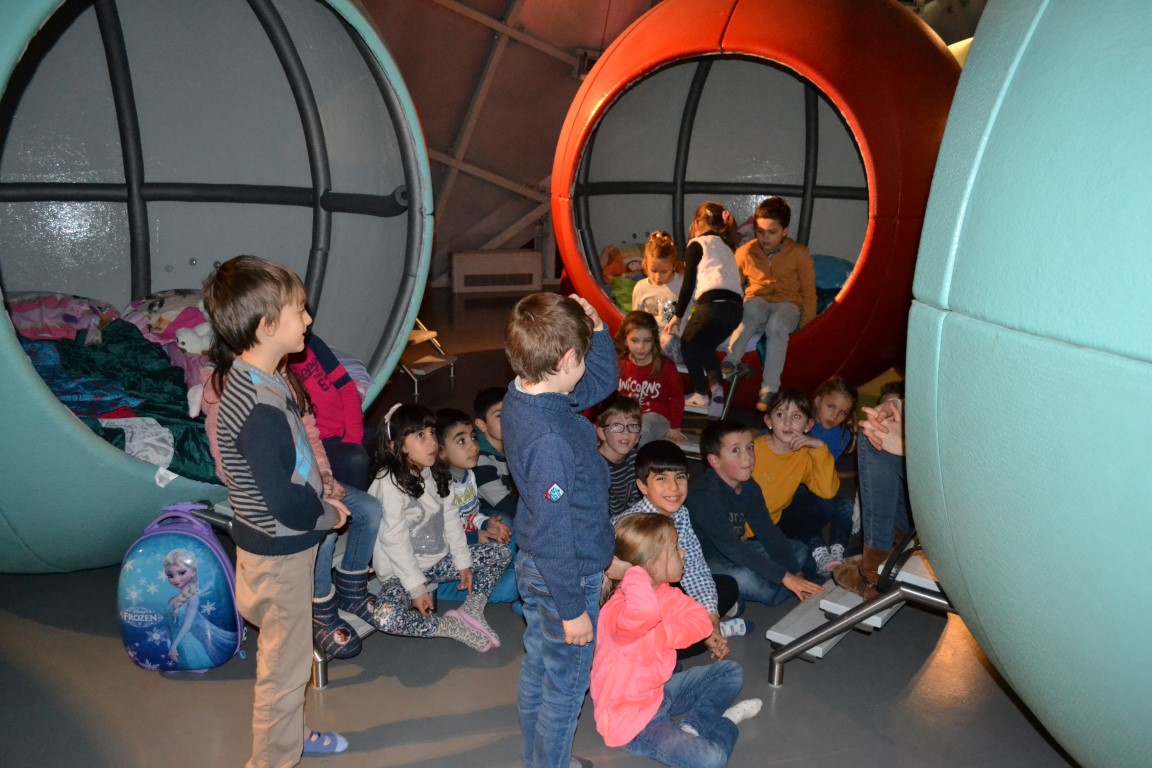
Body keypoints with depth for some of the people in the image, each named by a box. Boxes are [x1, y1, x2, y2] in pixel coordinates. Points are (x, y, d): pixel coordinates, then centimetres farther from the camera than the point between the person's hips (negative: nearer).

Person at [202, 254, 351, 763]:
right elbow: (286, 501, -29)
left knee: (289, 654, 27)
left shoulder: (253, 379, 1)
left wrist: (319, 501, 4)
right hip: (279, 553, -10)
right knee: (285, 664, 10)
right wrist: (328, 514, -11)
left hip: (279, 544, 10)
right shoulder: (258, 407, -31)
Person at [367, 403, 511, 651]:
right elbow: (394, 540, -21)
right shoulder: (389, 483, -21)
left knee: (500, 552, 3)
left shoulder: (437, 474, 1)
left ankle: (472, 610, -10)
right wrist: (416, 588, -20)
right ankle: (453, 627, -17)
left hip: (439, 560, 7)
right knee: (385, 617, -35)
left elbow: (451, 518, 4)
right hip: (402, 572, -7)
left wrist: (463, 561, 0)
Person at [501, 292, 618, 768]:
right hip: (565, 578, -9)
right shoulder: (549, 440, -34)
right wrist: (572, 609, -18)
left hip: (536, 569, 9)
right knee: (566, 684, 13)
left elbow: (602, 382, 9)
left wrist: (596, 327, -6)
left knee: (538, 667, 26)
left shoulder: (522, 395, -6)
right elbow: (554, 534, -28)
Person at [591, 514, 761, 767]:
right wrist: (634, 572, -40)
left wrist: (663, 633, -27)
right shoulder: (618, 611, -34)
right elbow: (645, 611, -59)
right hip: (630, 718, -9)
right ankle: (724, 725, 9)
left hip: (657, 690, 9)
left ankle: (693, 725, 6)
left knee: (731, 672, 13)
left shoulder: (664, 592, -4)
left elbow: (701, 620, -12)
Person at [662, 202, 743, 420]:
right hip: (735, 308, 7)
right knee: (705, 346, 25)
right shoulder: (724, 247, 31)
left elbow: (688, 284, 3)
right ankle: (716, 386, 3)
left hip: (714, 303, -7)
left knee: (688, 343, 16)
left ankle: (701, 394, 13)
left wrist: (677, 316, 10)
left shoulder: (697, 244, 10)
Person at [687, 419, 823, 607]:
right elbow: (730, 546, -33)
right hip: (705, 559, -7)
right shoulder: (705, 495, -29)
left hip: (737, 549, 8)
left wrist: (795, 573, -14)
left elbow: (768, 532, -4)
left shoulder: (749, 487, -3)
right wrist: (784, 577, -35)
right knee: (744, 577, -34)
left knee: (800, 551, 8)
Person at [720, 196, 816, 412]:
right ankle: (730, 361, -42)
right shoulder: (746, 252, 0)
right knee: (753, 308, -39)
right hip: (757, 300, 1)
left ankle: (769, 389, -41)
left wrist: (806, 324, -5)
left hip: (788, 303, -1)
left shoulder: (799, 253, -3)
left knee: (776, 324, -39)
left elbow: (808, 291, 3)